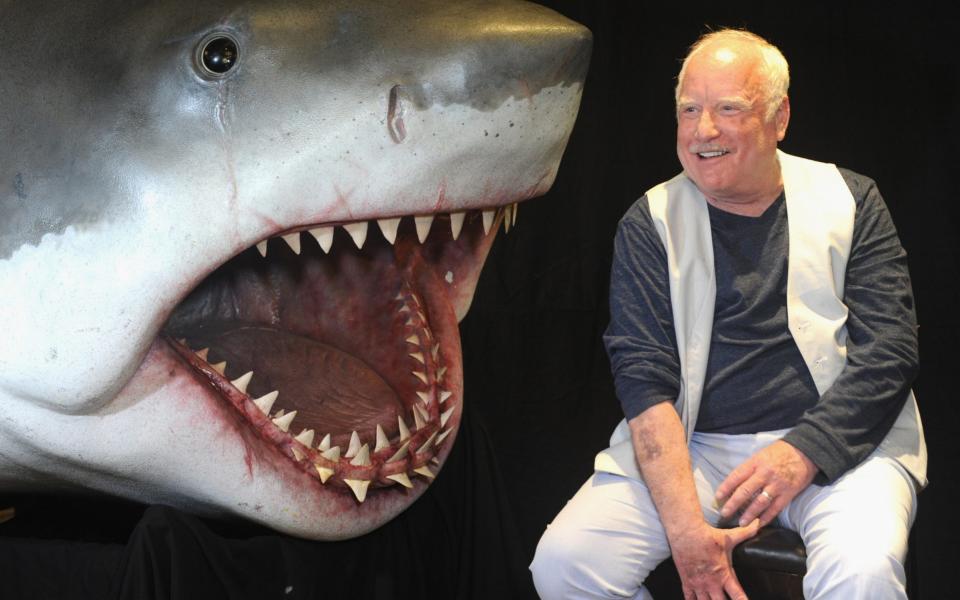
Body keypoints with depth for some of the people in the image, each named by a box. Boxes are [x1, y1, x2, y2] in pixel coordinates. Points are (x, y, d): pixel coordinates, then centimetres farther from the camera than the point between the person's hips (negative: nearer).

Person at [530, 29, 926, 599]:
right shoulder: (650, 224, 4)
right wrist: (685, 529, -19)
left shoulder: (850, 202, 5)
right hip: (690, 447, 2)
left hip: (835, 442, -1)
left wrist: (803, 451, -18)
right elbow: (643, 376, -6)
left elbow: (889, 350, -2)